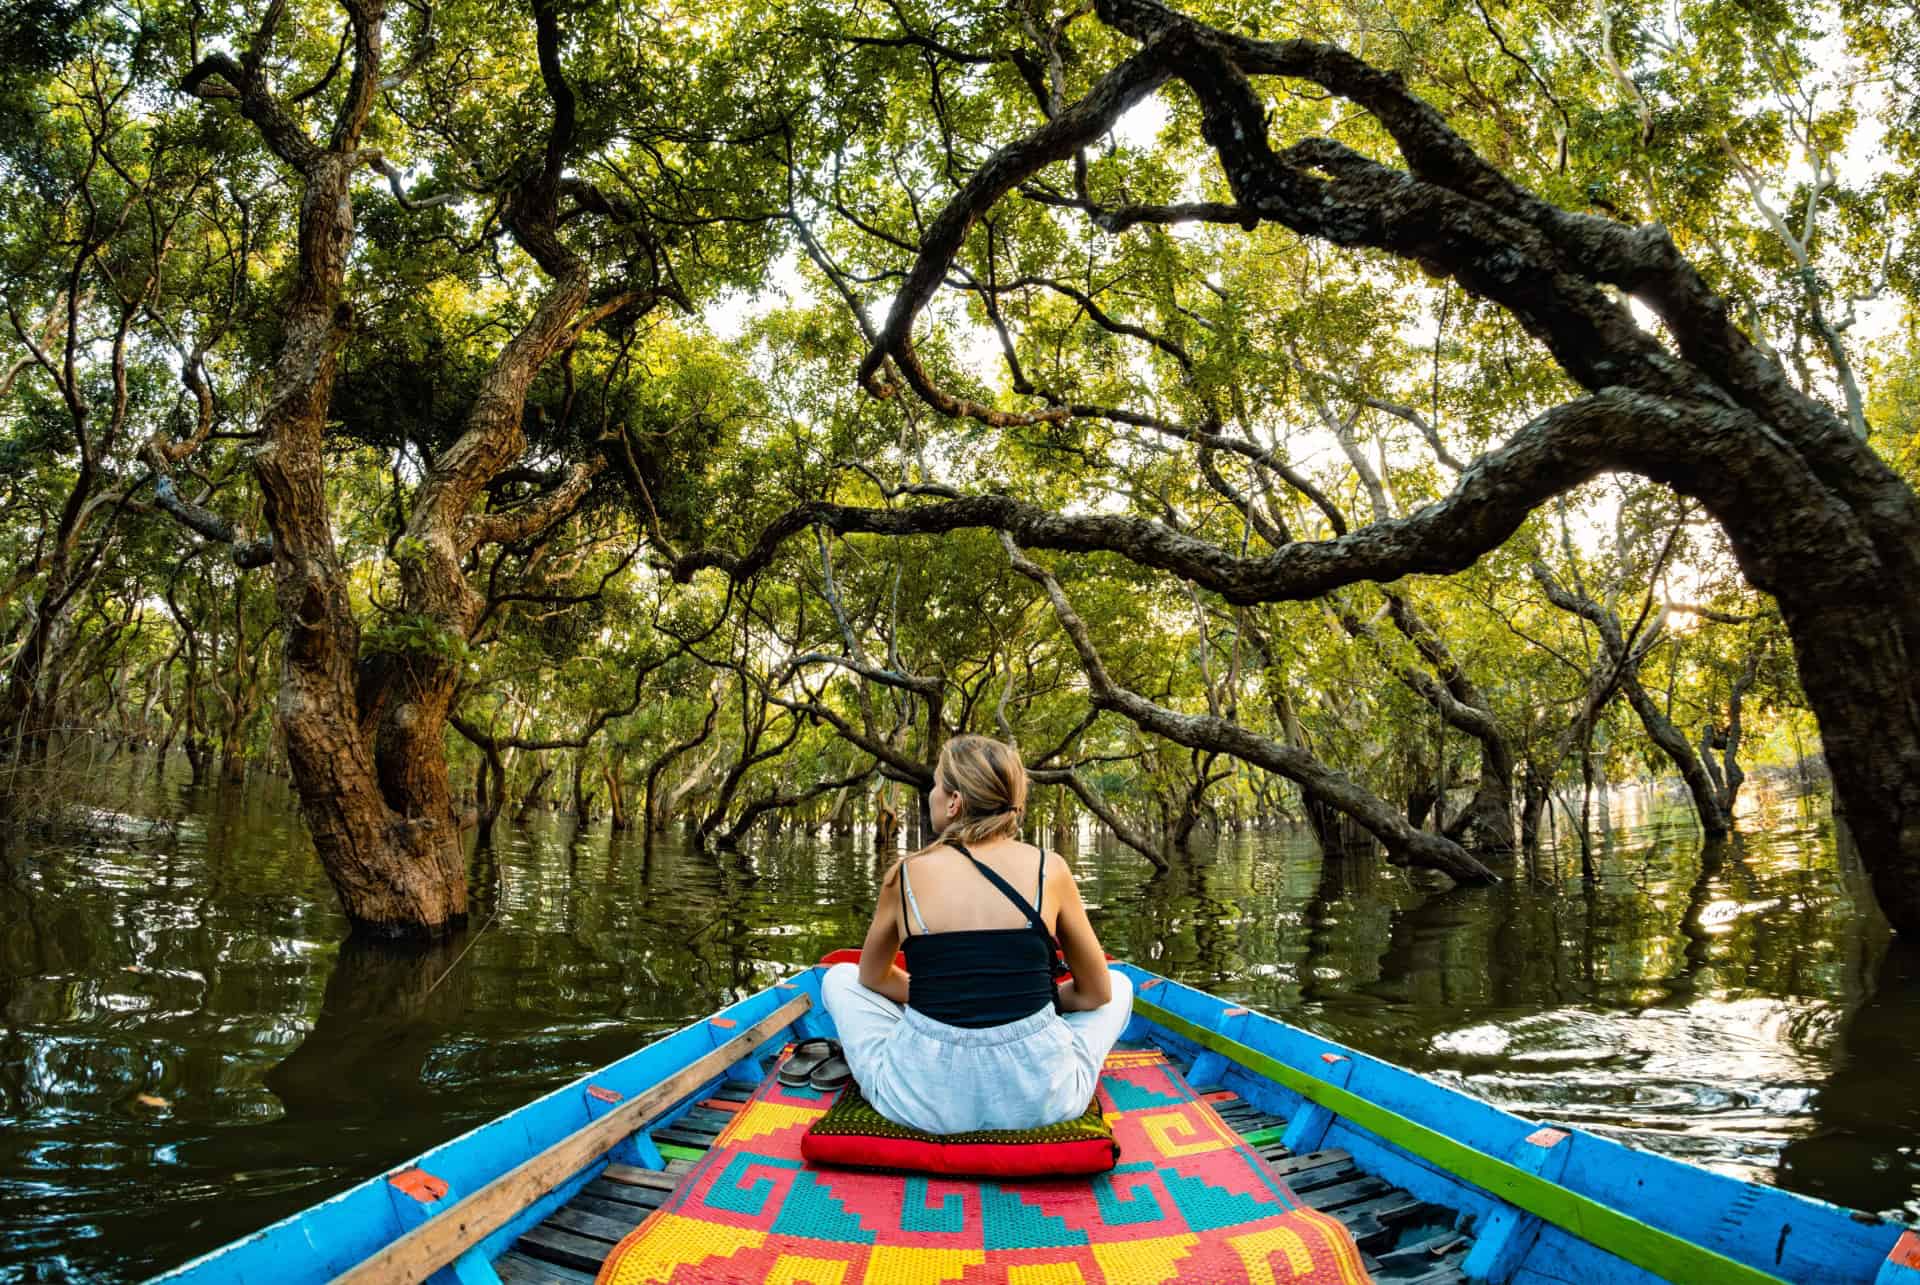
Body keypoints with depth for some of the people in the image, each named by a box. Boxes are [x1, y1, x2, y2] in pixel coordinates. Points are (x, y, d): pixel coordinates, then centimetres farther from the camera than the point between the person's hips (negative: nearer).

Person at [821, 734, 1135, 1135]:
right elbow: (1096, 993, 9)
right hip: (1038, 1096, 0)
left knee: (840, 978, 27)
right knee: (1119, 985, 28)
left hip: (925, 1099, 0)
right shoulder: (1049, 869, -3)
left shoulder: (905, 874, -2)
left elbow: (873, 977, 17)